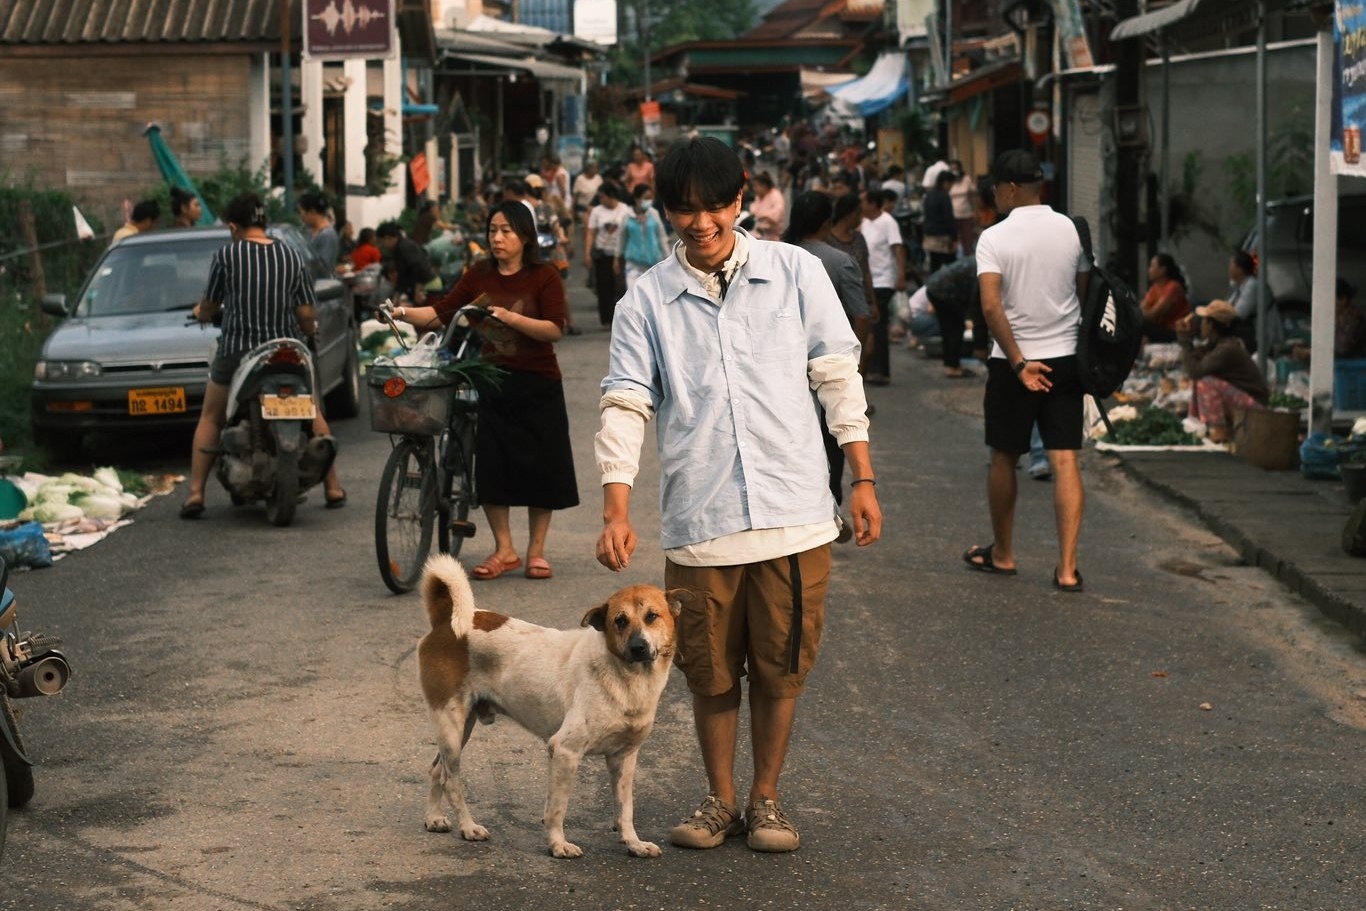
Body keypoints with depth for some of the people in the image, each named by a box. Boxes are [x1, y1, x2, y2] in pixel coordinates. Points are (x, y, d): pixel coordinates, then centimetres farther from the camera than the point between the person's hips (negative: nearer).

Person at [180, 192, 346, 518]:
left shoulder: (225, 256, -6)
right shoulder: (292, 257, 2)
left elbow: (208, 307, 1)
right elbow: (307, 315, -1)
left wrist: (200, 312, 25)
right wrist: (309, 332, 22)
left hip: (236, 353, -2)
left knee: (210, 420, 15)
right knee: (313, 415, 22)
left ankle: (195, 494, 5)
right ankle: (332, 488, 20)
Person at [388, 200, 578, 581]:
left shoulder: (544, 277, -3)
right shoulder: (479, 276, 6)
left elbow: (555, 330, -12)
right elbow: (441, 313, -3)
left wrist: (511, 318, -23)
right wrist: (403, 313, -17)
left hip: (536, 385, -3)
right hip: (492, 383, 3)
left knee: (539, 465, 2)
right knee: (491, 465, 1)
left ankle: (536, 550, 14)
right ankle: (504, 549, 12)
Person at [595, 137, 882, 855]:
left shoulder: (796, 272, 4)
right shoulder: (646, 301, 4)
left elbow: (837, 376, 7)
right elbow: (626, 404, -1)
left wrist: (863, 478, 5)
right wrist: (616, 509, -11)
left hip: (793, 511, 0)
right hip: (697, 519, 0)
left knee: (780, 667, 6)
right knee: (710, 672, 8)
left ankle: (766, 798, 23)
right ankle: (720, 800, 26)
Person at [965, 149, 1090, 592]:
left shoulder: (994, 237, -9)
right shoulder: (1072, 230, 2)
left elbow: (991, 307, -19)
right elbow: (1086, 296, 8)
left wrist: (1019, 363, -17)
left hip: (1013, 362, -3)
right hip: (1066, 357, 3)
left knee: (1004, 459, 14)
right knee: (1065, 461, -1)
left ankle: (1002, 553, 27)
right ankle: (1067, 567, -8)